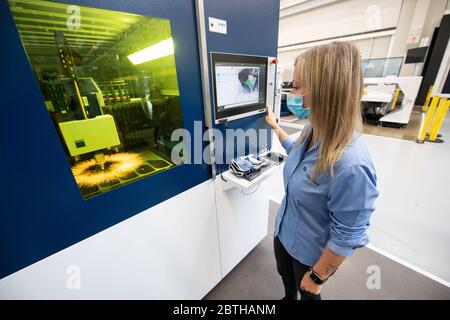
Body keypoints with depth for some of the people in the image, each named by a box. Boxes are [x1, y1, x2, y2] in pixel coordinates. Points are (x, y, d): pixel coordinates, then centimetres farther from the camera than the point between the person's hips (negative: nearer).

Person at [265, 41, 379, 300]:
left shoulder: (351, 165, -38)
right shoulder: (313, 130, -13)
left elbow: (346, 238, -26)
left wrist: (316, 277, -12)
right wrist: (276, 126, 18)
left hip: (311, 251, -7)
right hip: (284, 231, 7)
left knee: (307, 293, 28)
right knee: (286, 277, 35)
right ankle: (289, 298, 68)